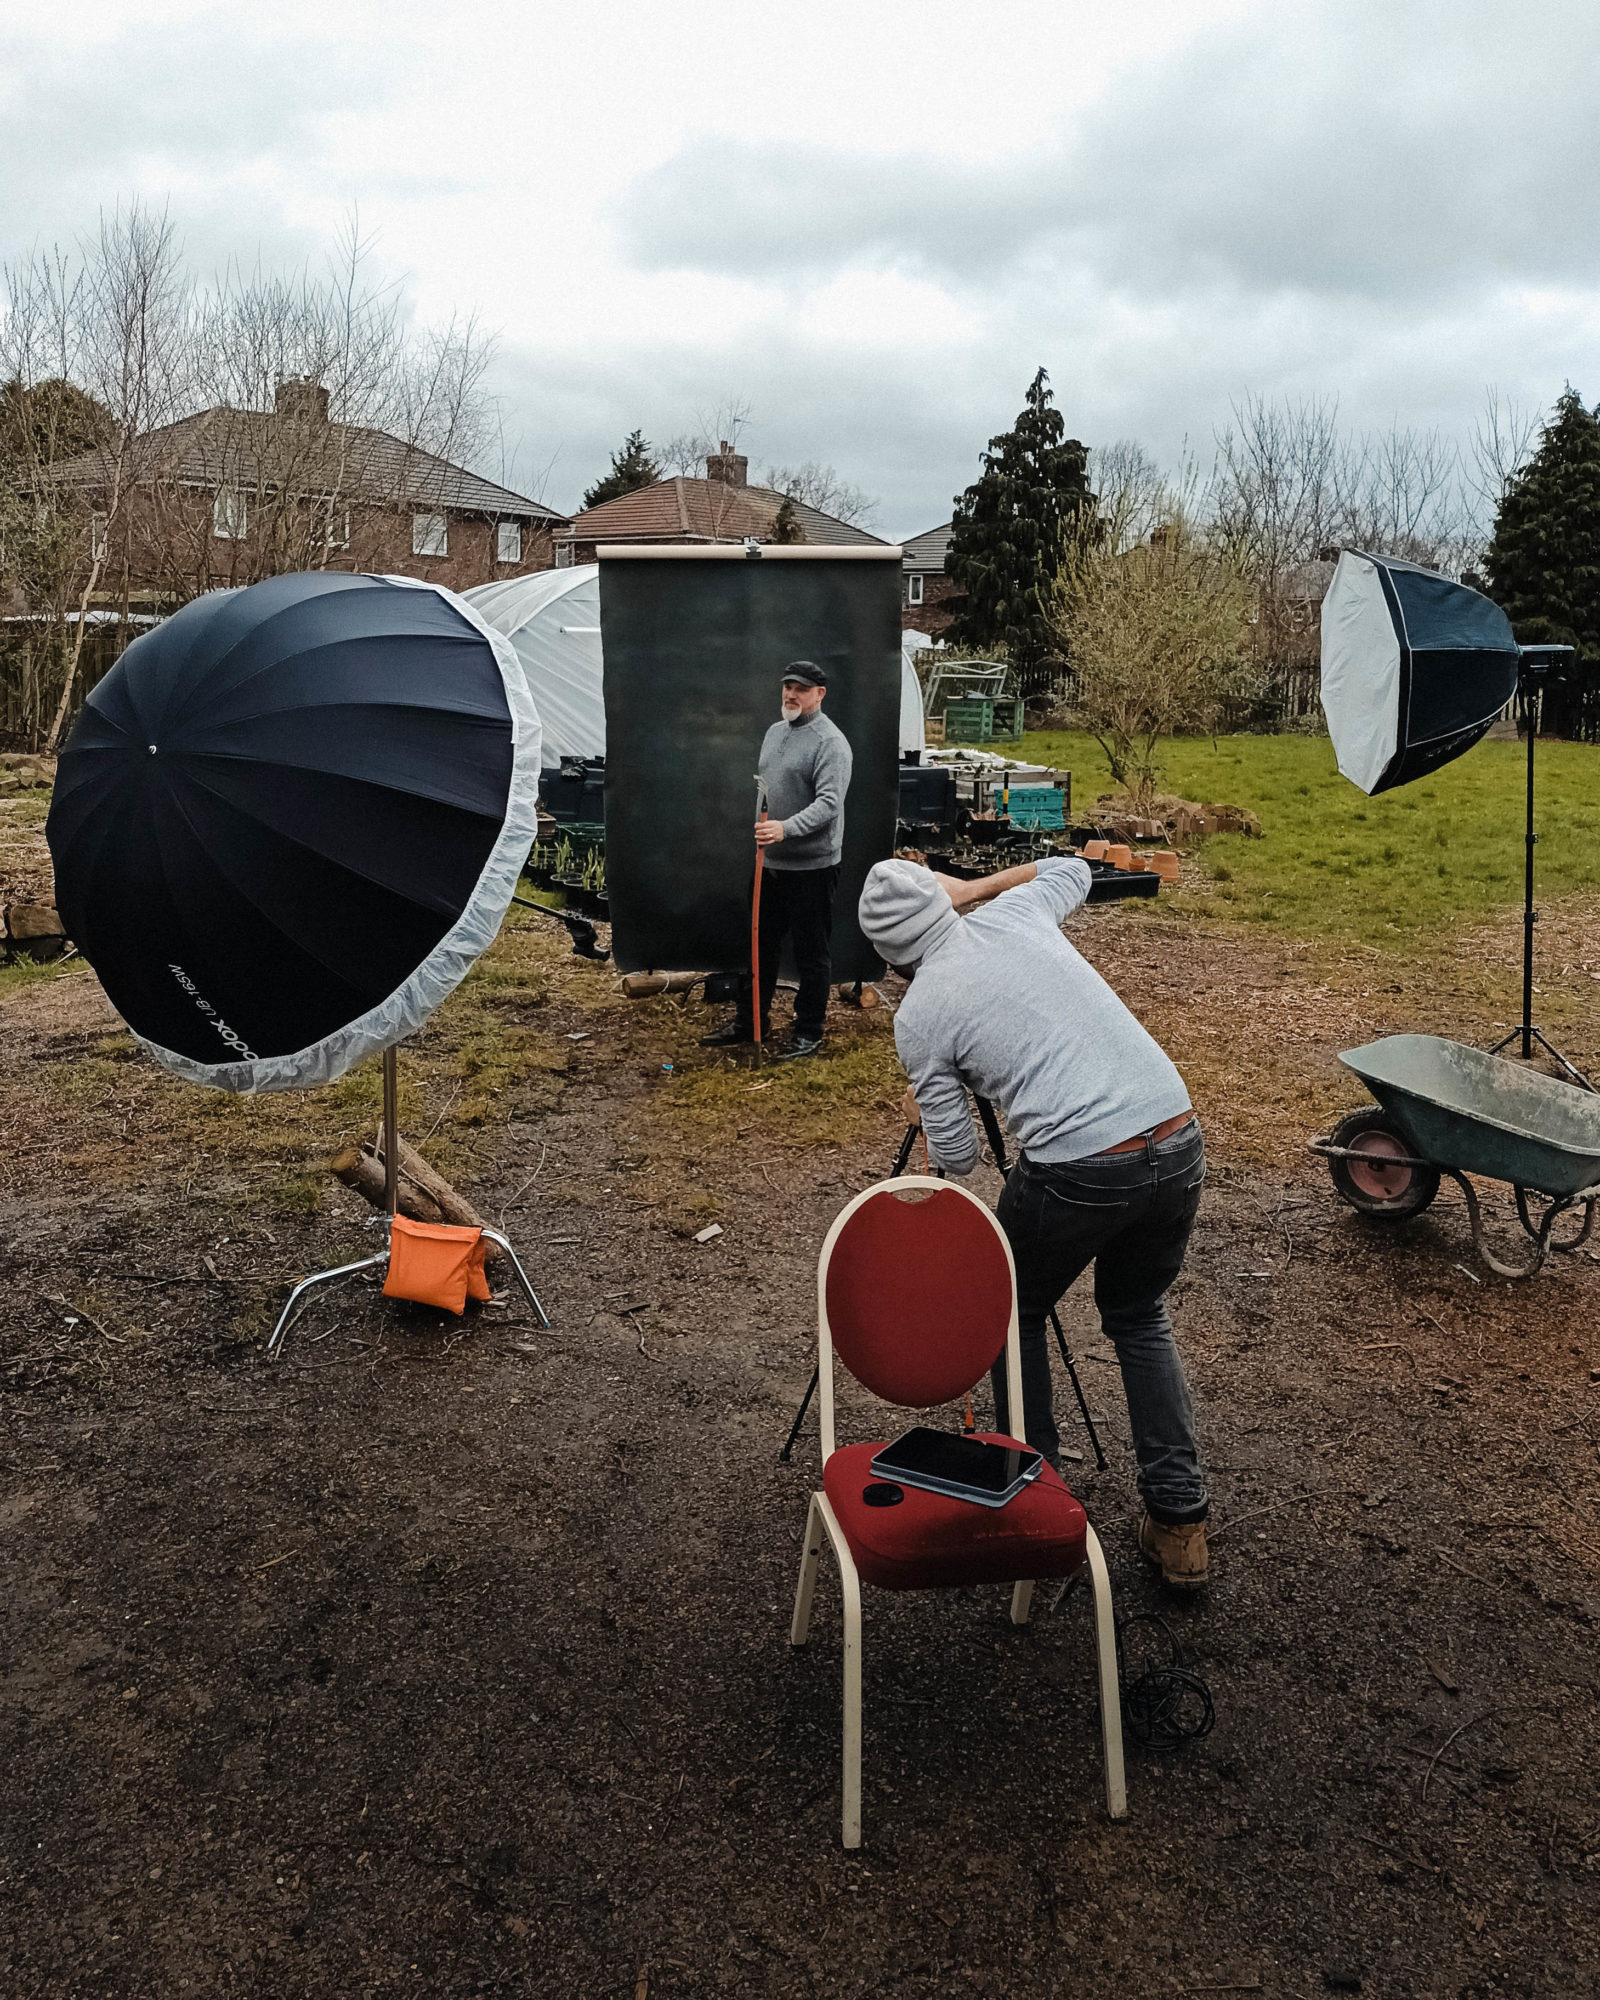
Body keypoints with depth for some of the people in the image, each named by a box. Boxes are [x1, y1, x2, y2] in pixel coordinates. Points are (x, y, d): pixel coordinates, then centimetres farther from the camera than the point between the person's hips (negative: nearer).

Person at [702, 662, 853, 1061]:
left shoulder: (830, 742, -14)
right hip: (769, 862, 8)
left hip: (811, 865, -8)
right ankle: (750, 1021, 29)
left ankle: (809, 1033, 12)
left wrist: (787, 828, -36)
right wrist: (761, 826, 19)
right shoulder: (774, 732, 13)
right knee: (761, 945, 17)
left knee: (812, 953, 2)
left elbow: (828, 803, -24)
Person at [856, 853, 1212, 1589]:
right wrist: (974, 887, 38)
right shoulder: (1015, 913, 11)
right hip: (1178, 1142, 5)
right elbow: (1072, 869, 36)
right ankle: (1179, 1522, 21)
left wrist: (924, 1114, 28)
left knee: (1017, 1313, 24)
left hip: (1079, 1170, -5)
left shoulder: (919, 1017, 1)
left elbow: (957, 1157, 7)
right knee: (1140, 1319, 25)